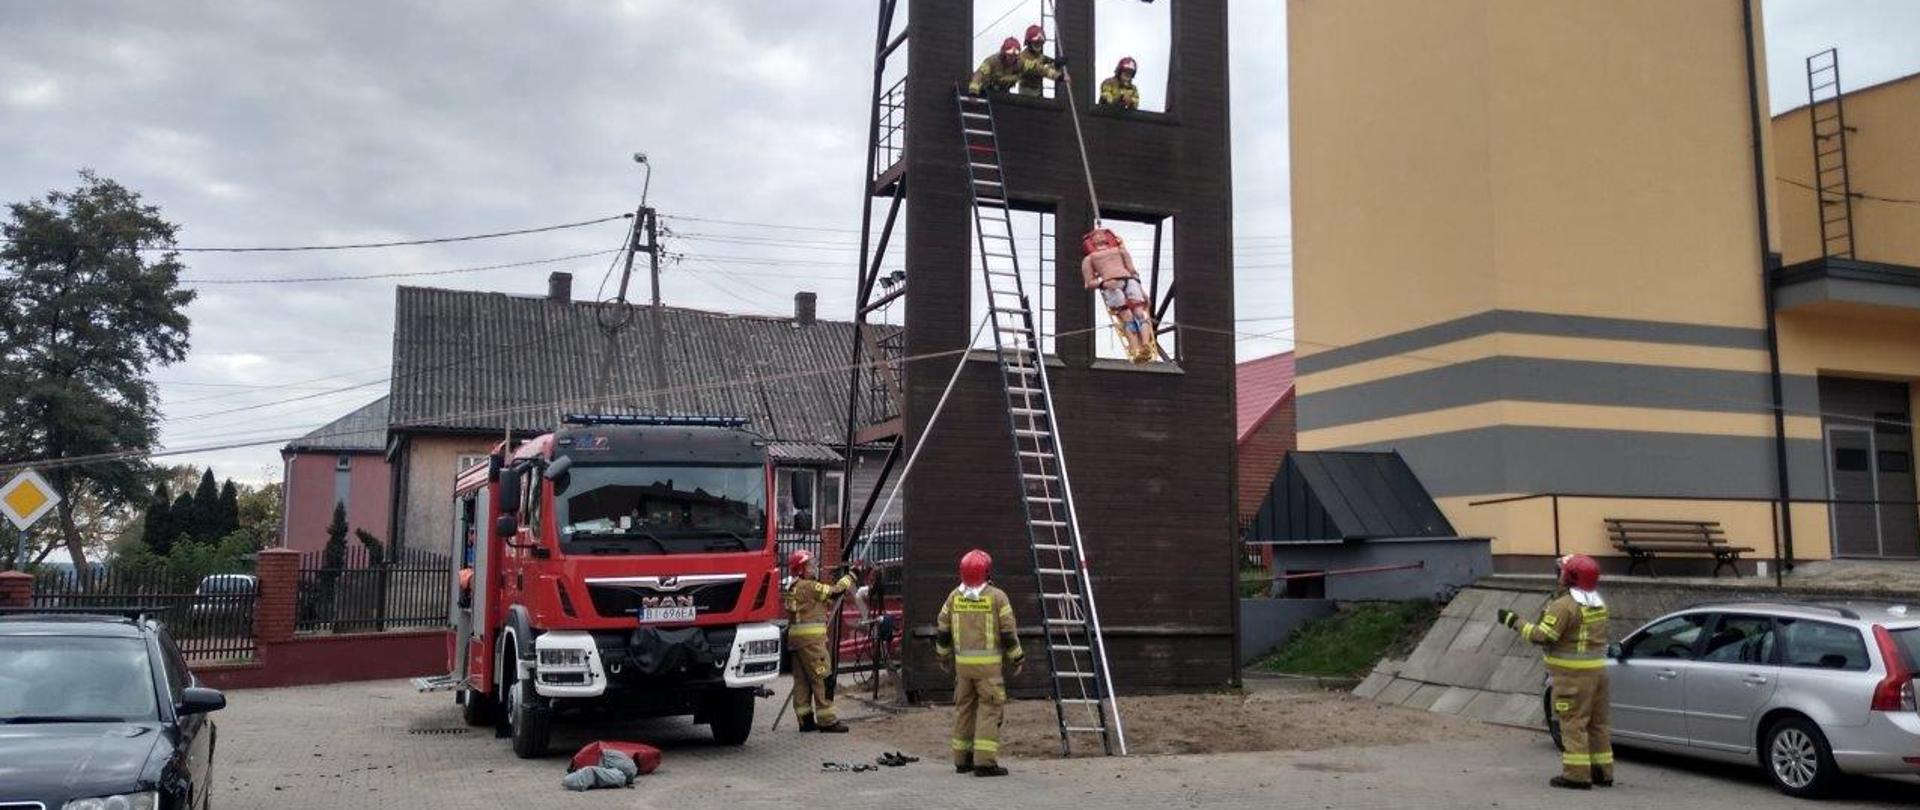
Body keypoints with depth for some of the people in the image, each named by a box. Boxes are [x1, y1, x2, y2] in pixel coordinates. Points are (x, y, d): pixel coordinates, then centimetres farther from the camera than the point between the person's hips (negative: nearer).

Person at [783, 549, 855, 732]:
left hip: (795, 636, 10)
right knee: (821, 678, -6)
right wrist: (851, 575, 2)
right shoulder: (809, 586, -10)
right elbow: (835, 591, -8)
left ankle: (805, 719, 11)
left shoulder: (793, 588, 18)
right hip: (810, 637, -9)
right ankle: (827, 720, -5)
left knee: (801, 679, 9)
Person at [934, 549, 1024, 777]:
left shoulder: (954, 596, 5)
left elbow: (942, 630, 10)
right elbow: (1008, 632, -7)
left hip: (962, 662, 5)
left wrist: (943, 655, 24)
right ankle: (985, 761, -8)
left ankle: (962, 759, 19)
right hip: (988, 663, -4)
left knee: (964, 707, 14)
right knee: (990, 708, -2)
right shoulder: (997, 597, -7)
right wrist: (1017, 658, 5)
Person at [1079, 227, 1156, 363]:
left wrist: (1142, 290, 13)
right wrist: (1103, 283, -7)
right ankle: (1135, 350, -41)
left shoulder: (1118, 250, 35)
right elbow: (1089, 283, 15)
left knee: (1139, 310, -26)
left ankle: (1146, 345, -45)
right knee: (1127, 316, -26)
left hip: (1129, 279, 2)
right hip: (1110, 285, -2)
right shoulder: (1089, 259, 28)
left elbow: (1132, 270, 28)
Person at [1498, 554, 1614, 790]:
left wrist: (1514, 621, -10)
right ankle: (1602, 772, 20)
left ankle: (1577, 774, -5)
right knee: (1597, 723, 14)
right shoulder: (1599, 604, 11)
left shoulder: (1564, 605, -16)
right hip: (1597, 669, 8)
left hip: (1572, 673, -8)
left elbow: (1542, 635, -18)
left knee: (1573, 723, -5)